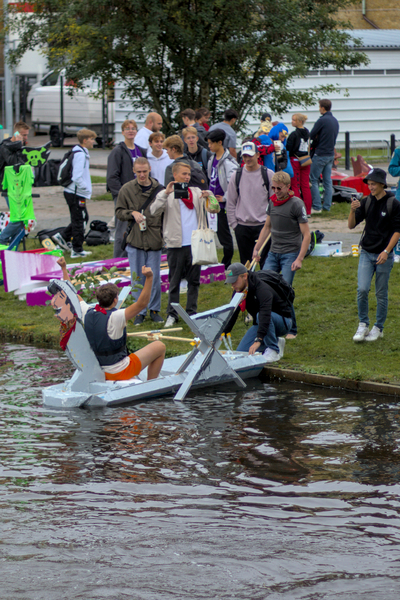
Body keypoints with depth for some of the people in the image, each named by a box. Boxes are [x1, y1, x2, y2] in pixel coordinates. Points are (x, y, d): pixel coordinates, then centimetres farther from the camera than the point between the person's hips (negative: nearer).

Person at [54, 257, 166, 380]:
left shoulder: (87, 313, -9)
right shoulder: (115, 317, -27)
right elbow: (142, 303, -33)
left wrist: (64, 268, 15)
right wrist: (149, 278, -40)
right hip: (119, 372, -7)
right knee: (159, 347, 5)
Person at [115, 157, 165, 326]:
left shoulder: (159, 189, 1)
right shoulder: (126, 190, 1)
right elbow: (119, 212, 8)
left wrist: (165, 236, 2)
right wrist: (132, 213, -12)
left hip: (154, 240, 0)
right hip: (134, 240, 0)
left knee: (154, 277, 4)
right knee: (137, 277, 4)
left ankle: (154, 309, 17)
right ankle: (140, 311, 13)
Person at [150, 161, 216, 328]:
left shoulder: (196, 192, 12)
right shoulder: (166, 194, 2)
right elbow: (154, 211, -13)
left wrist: (209, 197, -11)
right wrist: (165, 194, -25)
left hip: (195, 243, 3)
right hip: (176, 244, -3)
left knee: (194, 280, 8)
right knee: (174, 281, 2)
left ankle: (192, 312, 17)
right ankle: (172, 314, 9)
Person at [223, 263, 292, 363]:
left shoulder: (262, 288, -32)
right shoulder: (239, 290, -6)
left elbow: (265, 314, -44)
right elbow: (232, 313, -2)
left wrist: (258, 340, -54)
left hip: (283, 322, -7)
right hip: (261, 323, 7)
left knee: (260, 316, -39)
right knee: (241, 351, -8)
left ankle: (274, 351, -22)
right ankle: (276, 342, 9)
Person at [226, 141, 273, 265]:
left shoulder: (269, 175, 0)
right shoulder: (237, 176, 5)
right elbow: (230, 203, 9)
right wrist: (234, 224, 3)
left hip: (263, 225, -2)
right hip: (242, 227, 2)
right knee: (246, 263, 8)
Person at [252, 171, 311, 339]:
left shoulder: (296, 204, -11)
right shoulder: (272, 202, 8)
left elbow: (306, 234, -11)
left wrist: (299, 259, -18)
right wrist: (256, 248, 19)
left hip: (290, 254, -6)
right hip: (273, 253, 6)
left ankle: (291, 330, 0)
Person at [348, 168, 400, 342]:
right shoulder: (366, 202, 4)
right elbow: (351, 225, 5)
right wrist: (352, 210, -15)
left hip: (384, 255, -3)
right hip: (366, 253, 3)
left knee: (381, 294, 5)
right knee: (362, 289, -11)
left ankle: (378, 328, 17)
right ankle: (363, 325, 4)